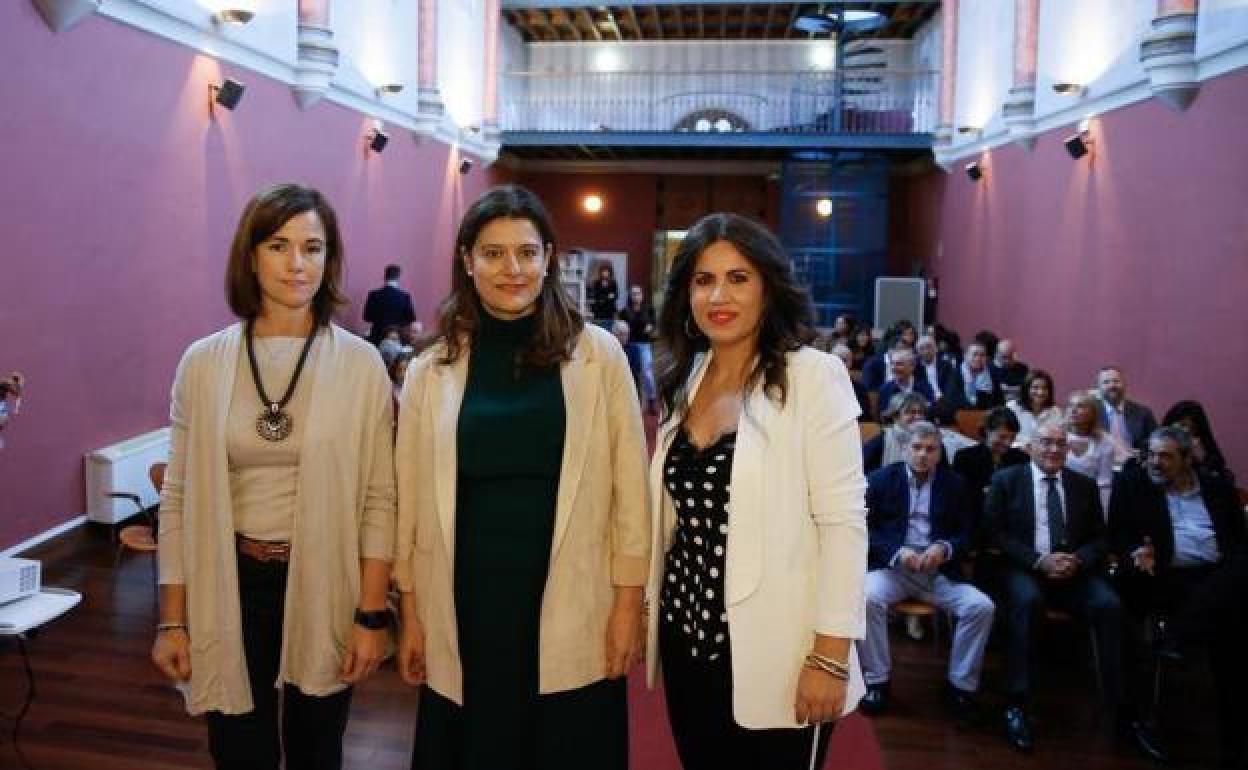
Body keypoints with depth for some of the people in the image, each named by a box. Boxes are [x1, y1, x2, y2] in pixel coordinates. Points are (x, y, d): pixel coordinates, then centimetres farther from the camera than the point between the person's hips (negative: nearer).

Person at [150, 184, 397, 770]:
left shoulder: (360, 364, -6)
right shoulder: (203, 363, -2)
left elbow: (379, 500, -5)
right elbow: (179, 497, 2)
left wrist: (371, 616, -7)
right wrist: (172, 620, 2)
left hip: (324, 583, 0)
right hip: (230, 584, 1)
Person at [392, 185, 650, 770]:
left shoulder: (598, 354, -3)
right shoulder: (432, 369, 2)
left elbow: (629, 484, -1)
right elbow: (413, 497, 5)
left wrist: (628, 601, -2)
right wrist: (411, 612, 7)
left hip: (571, 608, -1)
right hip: (466, 607, 2)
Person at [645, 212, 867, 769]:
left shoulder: (812, 376, -11)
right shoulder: (683, 380, 6)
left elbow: (843, 520, -14)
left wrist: (831, 656, -16)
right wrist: (655, 608, 12)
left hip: (774, 656, -5)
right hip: (687, 640, 6)